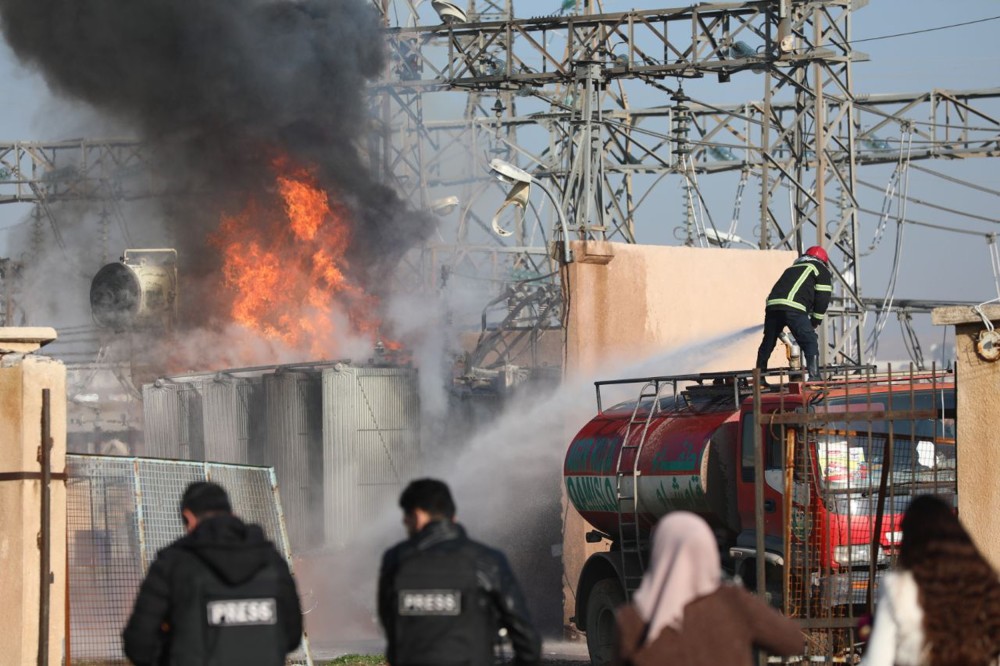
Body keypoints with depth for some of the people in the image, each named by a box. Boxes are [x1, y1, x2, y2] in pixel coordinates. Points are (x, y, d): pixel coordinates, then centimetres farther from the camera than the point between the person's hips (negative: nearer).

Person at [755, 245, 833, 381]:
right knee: (810, 342, 0)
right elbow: (823, 299, 7)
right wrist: (814, 322, 16)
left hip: (772, 304, 6)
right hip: (793, 308, -6)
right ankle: (814, 377, -10)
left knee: (768, 342, 18)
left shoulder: (792, 268, 36)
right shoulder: (822, 271, 17)